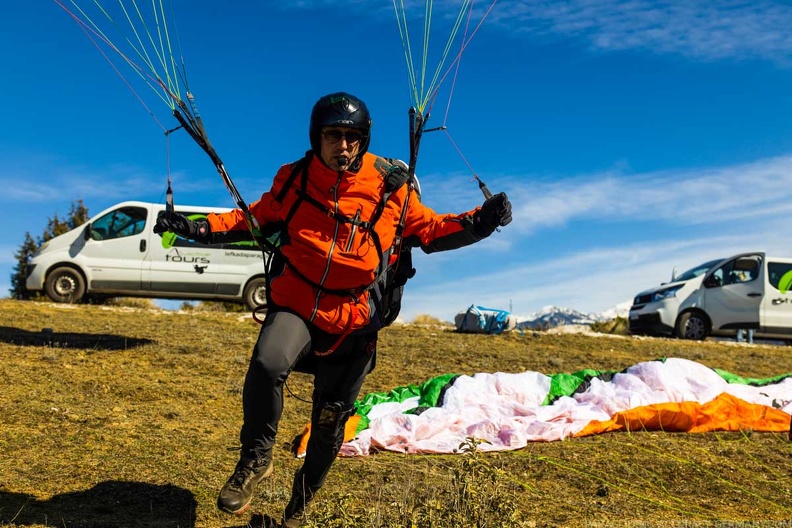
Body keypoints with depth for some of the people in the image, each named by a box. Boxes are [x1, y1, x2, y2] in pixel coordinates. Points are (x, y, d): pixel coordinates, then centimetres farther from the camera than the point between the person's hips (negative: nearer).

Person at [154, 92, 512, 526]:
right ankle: (256, 459, -7)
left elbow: (430, 231, 4)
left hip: (354, 322, 1)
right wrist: (198, 228, -3)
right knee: (267, 363, -34)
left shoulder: (392, 189, -4)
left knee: (329, 421, 14)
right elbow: (254, 220, 10)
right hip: (294, 306, 0)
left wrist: (478, 223, -13)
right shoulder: (293, 180, -2)